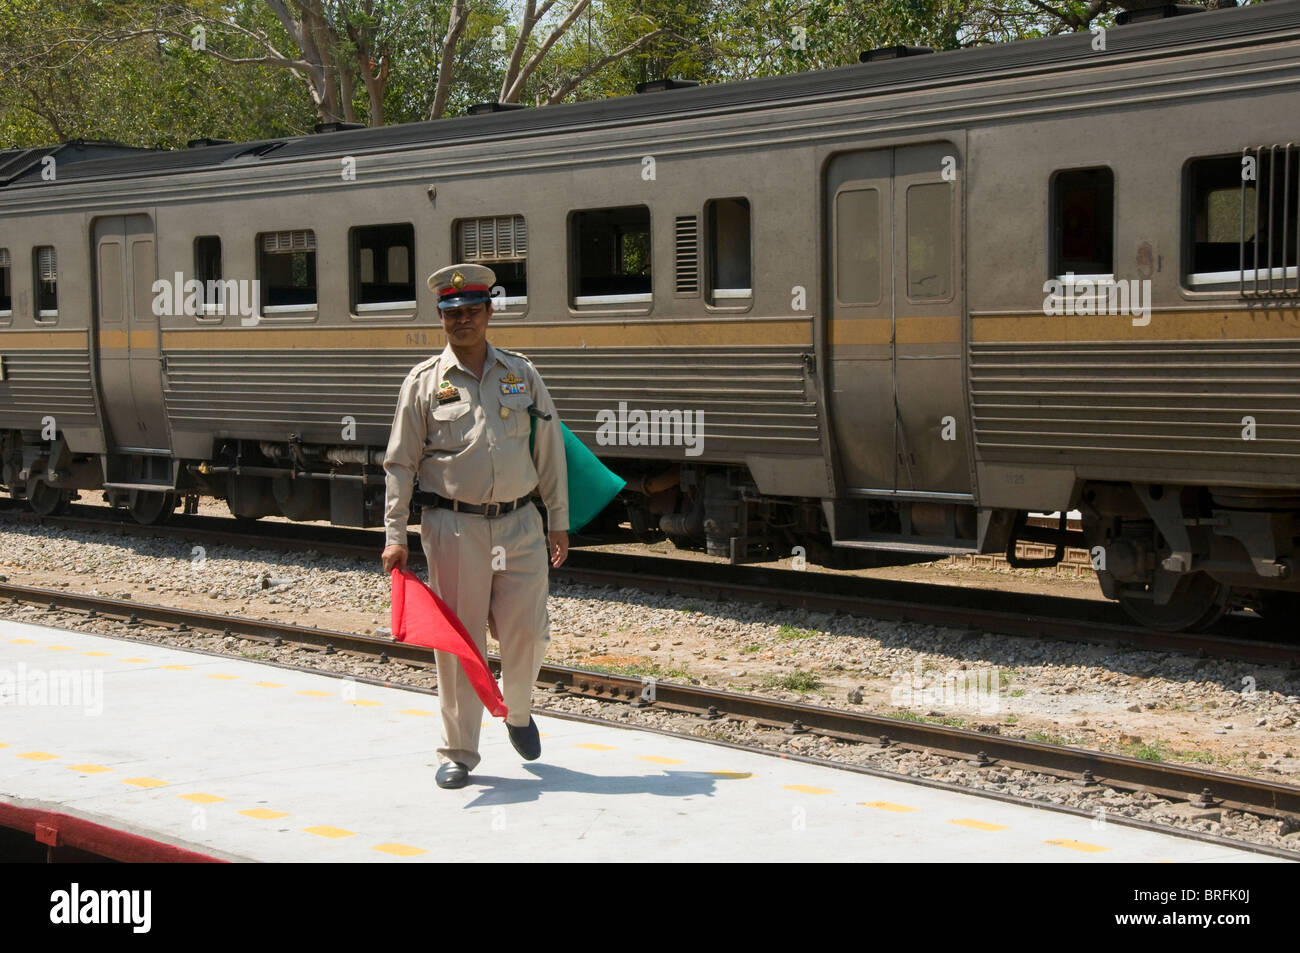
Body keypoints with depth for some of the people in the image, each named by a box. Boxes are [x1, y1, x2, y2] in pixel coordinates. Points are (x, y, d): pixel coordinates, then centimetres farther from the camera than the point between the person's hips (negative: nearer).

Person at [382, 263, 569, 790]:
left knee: (527, 634, 0)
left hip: (519, 524, 2)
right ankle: (457, 753, 12)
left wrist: (558, 523, 9)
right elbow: (400, 464, 4)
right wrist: (395, 536, -2)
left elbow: (549, 451, 12)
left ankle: (517, 711, 32)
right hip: (453, 527, -2)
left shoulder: (521, 374, 8)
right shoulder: (424, 382, 2)